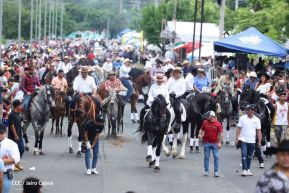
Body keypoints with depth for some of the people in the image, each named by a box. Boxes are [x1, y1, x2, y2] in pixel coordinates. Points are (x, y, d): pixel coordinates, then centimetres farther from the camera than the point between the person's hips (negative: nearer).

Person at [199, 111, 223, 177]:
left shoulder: (218, 124, -5)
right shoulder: (205, 122, 1)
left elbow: (221, 133, -2)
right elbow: (202, 129, 14)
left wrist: (219, 142, -7)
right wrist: (200, 135, -6)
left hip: (215, 143, -2)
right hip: (206, 143, 2)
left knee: (216, 157, -2)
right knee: (206, 157, 7)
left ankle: (216, 172, 5)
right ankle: (206, 171, 16)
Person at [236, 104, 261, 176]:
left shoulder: (257, 120, 3)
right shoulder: (242, 118, -1)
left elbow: (258, 131, 4)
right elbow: (238, 129, 1)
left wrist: (259, 141, 0)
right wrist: (237, 139, -6)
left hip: (252, 141, 2)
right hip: (243, 140, -2)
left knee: (249, 156, 11)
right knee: (244, 155, -11)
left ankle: (248, 170, 22)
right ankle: (244, 170, -12)